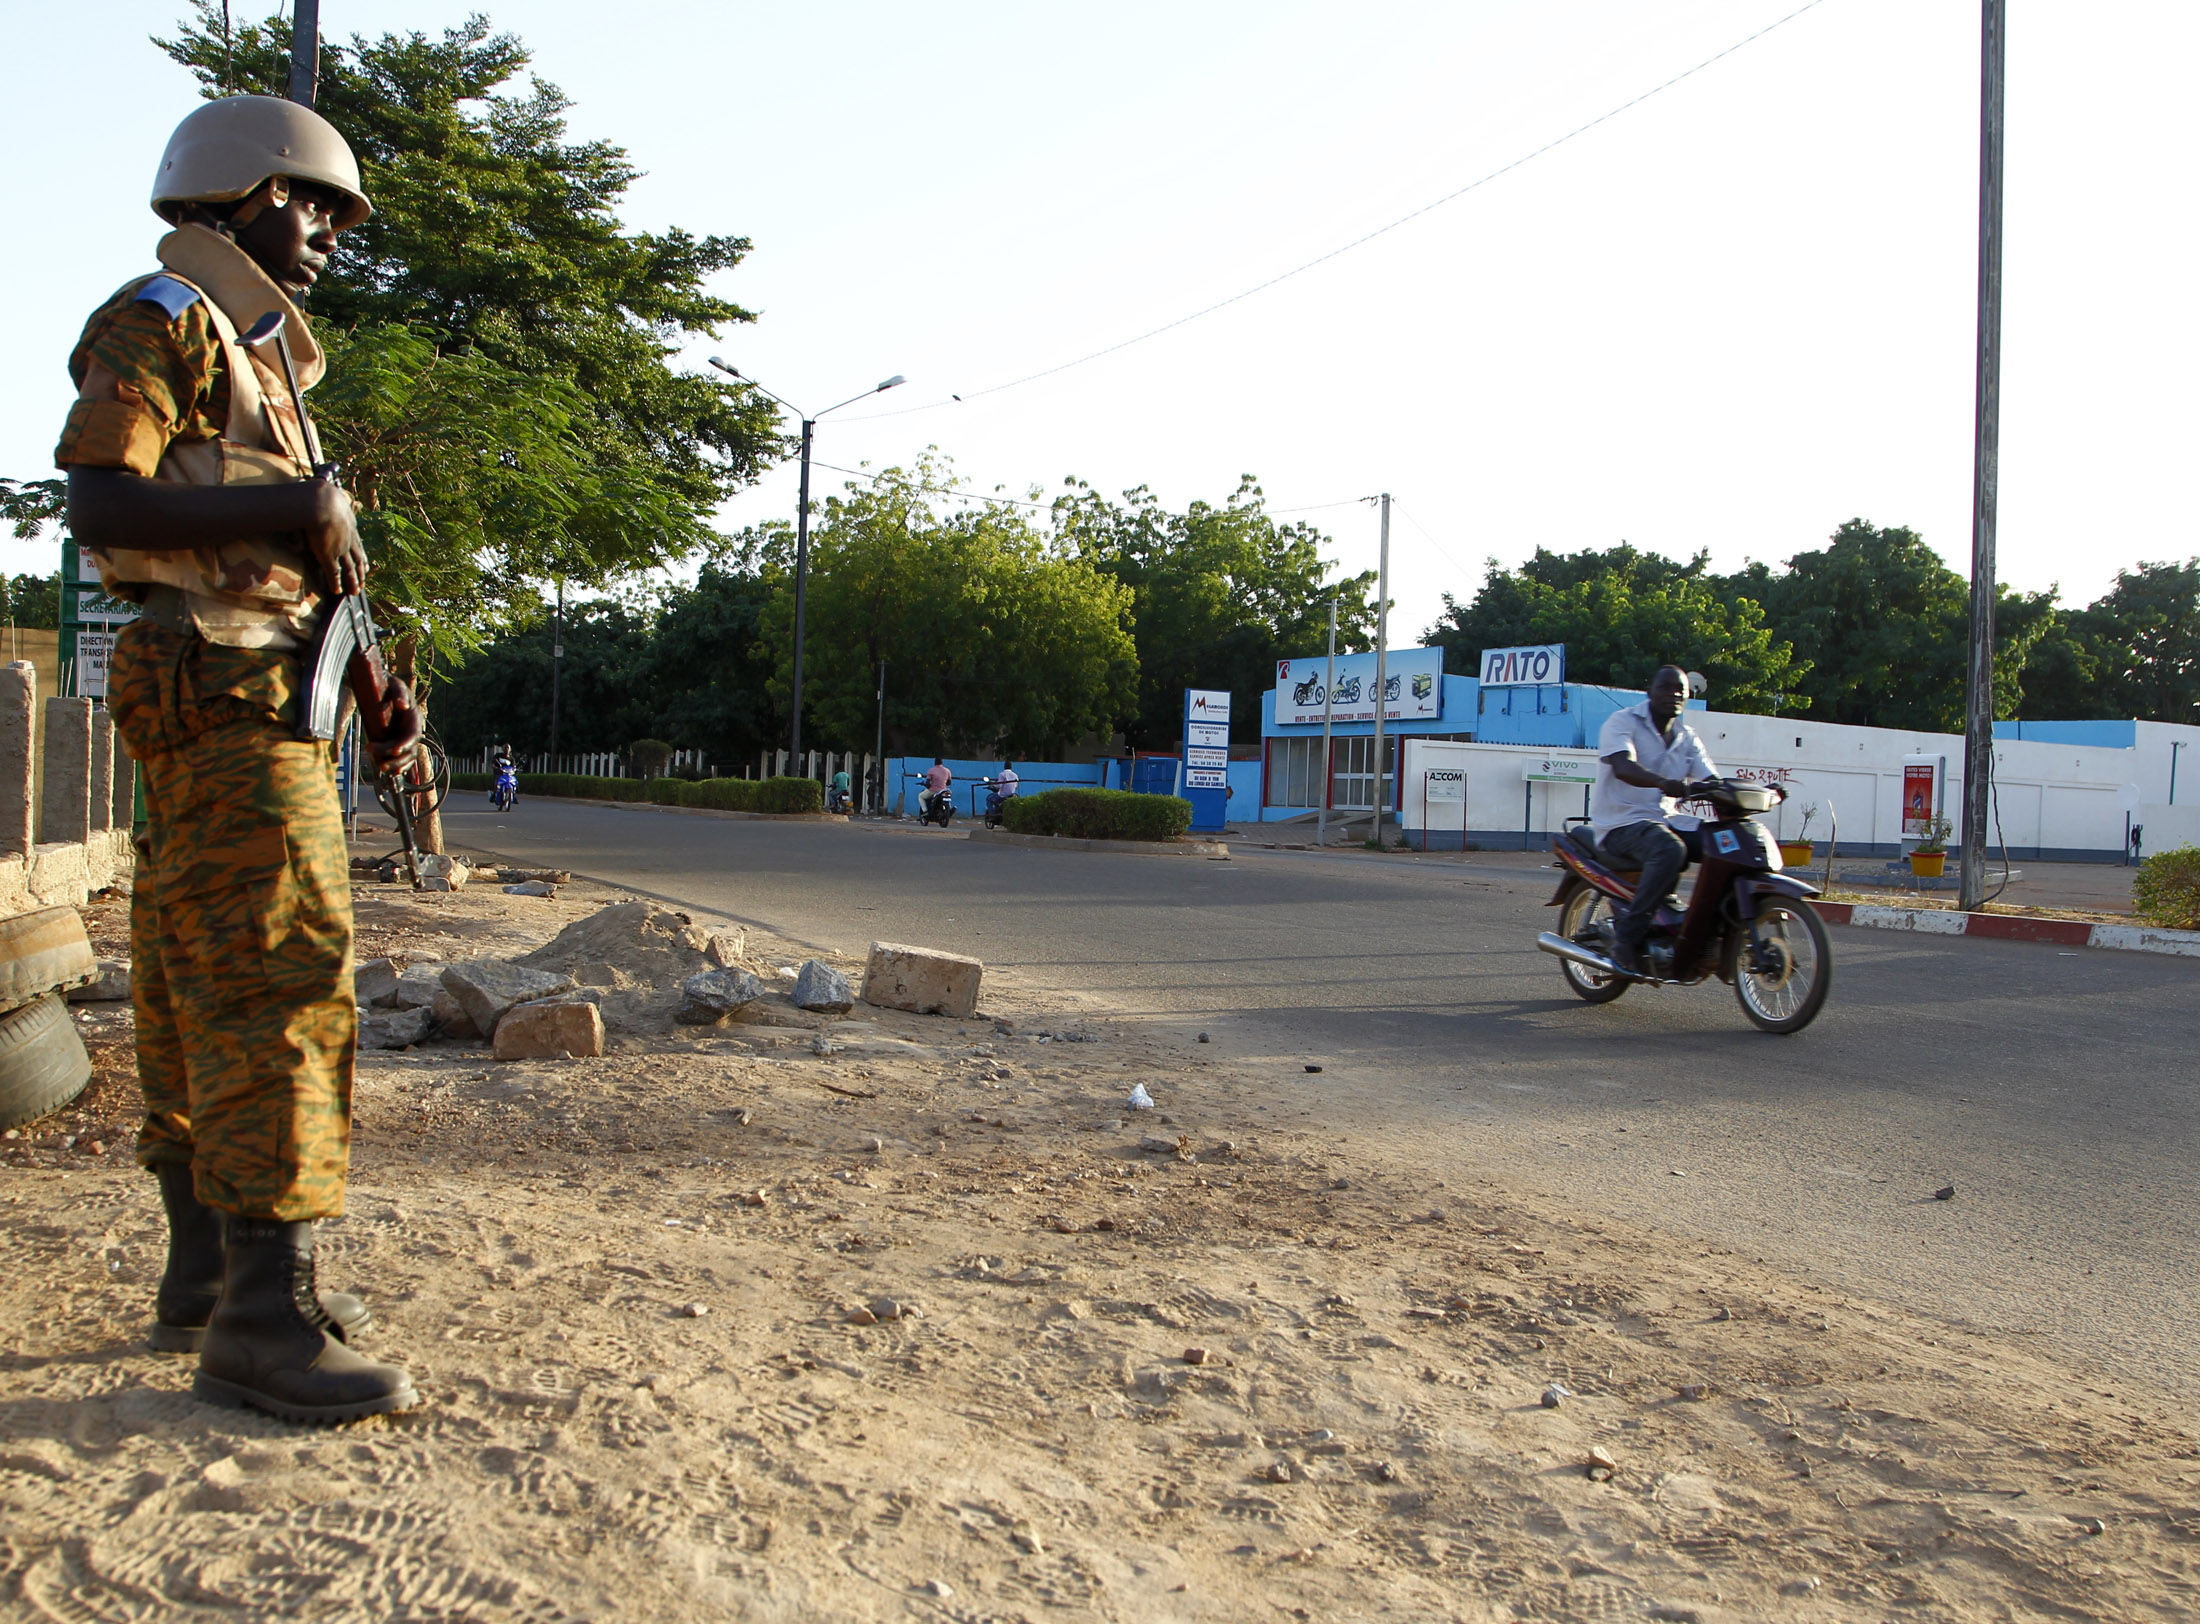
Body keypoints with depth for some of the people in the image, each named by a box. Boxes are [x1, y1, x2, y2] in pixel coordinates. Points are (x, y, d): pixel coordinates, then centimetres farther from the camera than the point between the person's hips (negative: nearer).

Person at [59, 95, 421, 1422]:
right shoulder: (158, 322, -3)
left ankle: (209, 1275, 18)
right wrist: (304, 504, -17)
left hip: (270, 712, 10)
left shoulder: (248, 363, 25)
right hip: (223, 701, -10)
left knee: (203, 997, 10)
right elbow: (103, 508, -17)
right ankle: (263, 1320, -12)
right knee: (280, 982, -14)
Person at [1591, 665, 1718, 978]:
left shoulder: (1687, 738, 16)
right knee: (1670, 850, -36)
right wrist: (1663, 783, -45)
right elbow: (1623, 767, -25)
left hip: (1669, 819, 7)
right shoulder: (1622, 722, -6)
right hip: (1623, 821, -7)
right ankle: (1626, 937, -29)